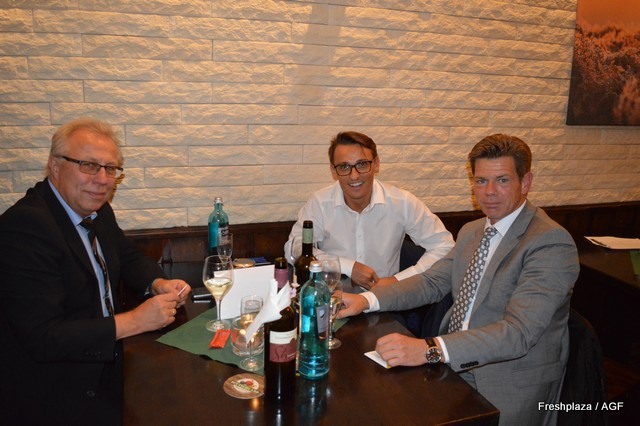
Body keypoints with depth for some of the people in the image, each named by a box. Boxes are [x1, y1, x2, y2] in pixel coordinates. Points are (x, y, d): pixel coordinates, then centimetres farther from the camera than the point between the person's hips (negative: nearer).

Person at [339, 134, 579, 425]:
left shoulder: (552, 243, -18)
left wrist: (430, 350, -40)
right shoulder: (471, 231, 9)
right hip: (455, 366, 6)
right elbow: (432, 282, 8)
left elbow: (518, 332, -28)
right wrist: (367, 300, -8)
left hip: (511, 389, -6)